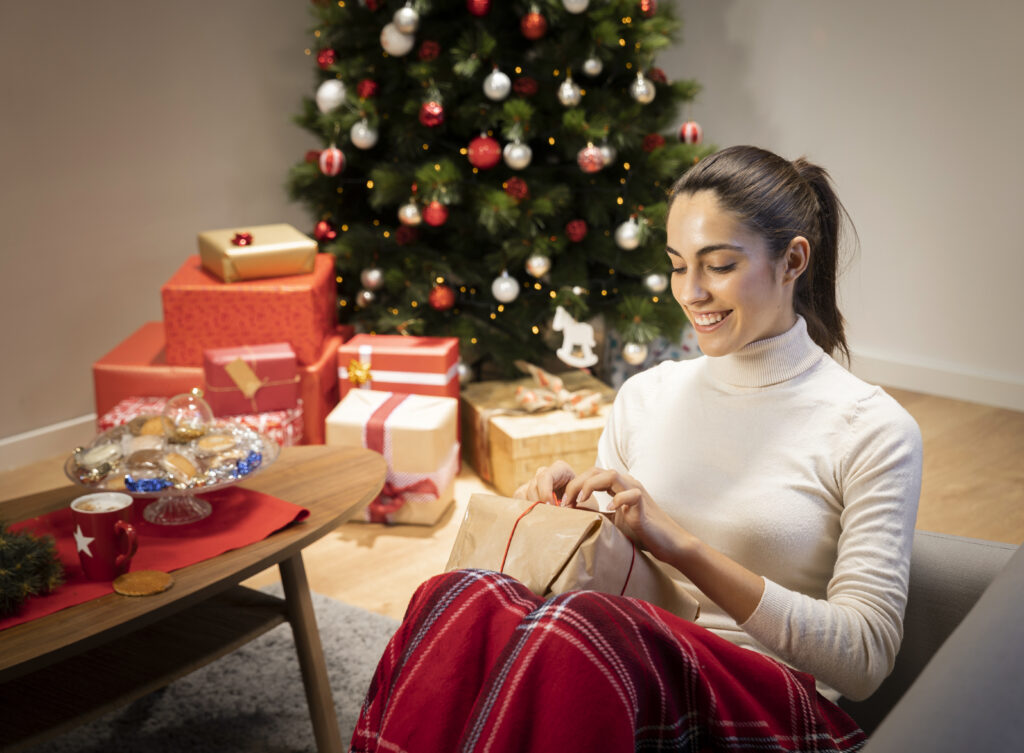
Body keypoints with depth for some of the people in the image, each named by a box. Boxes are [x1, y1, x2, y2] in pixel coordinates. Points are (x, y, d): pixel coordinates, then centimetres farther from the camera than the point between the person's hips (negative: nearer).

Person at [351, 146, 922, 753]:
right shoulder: (645, 396, 14)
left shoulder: (872, 431, -1)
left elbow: (867, 657, -8)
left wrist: (681, 546, -17)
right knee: (462, 597, -30)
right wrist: (568, 513, -4)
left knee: (568, 634, -37)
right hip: (638, 671, 4)